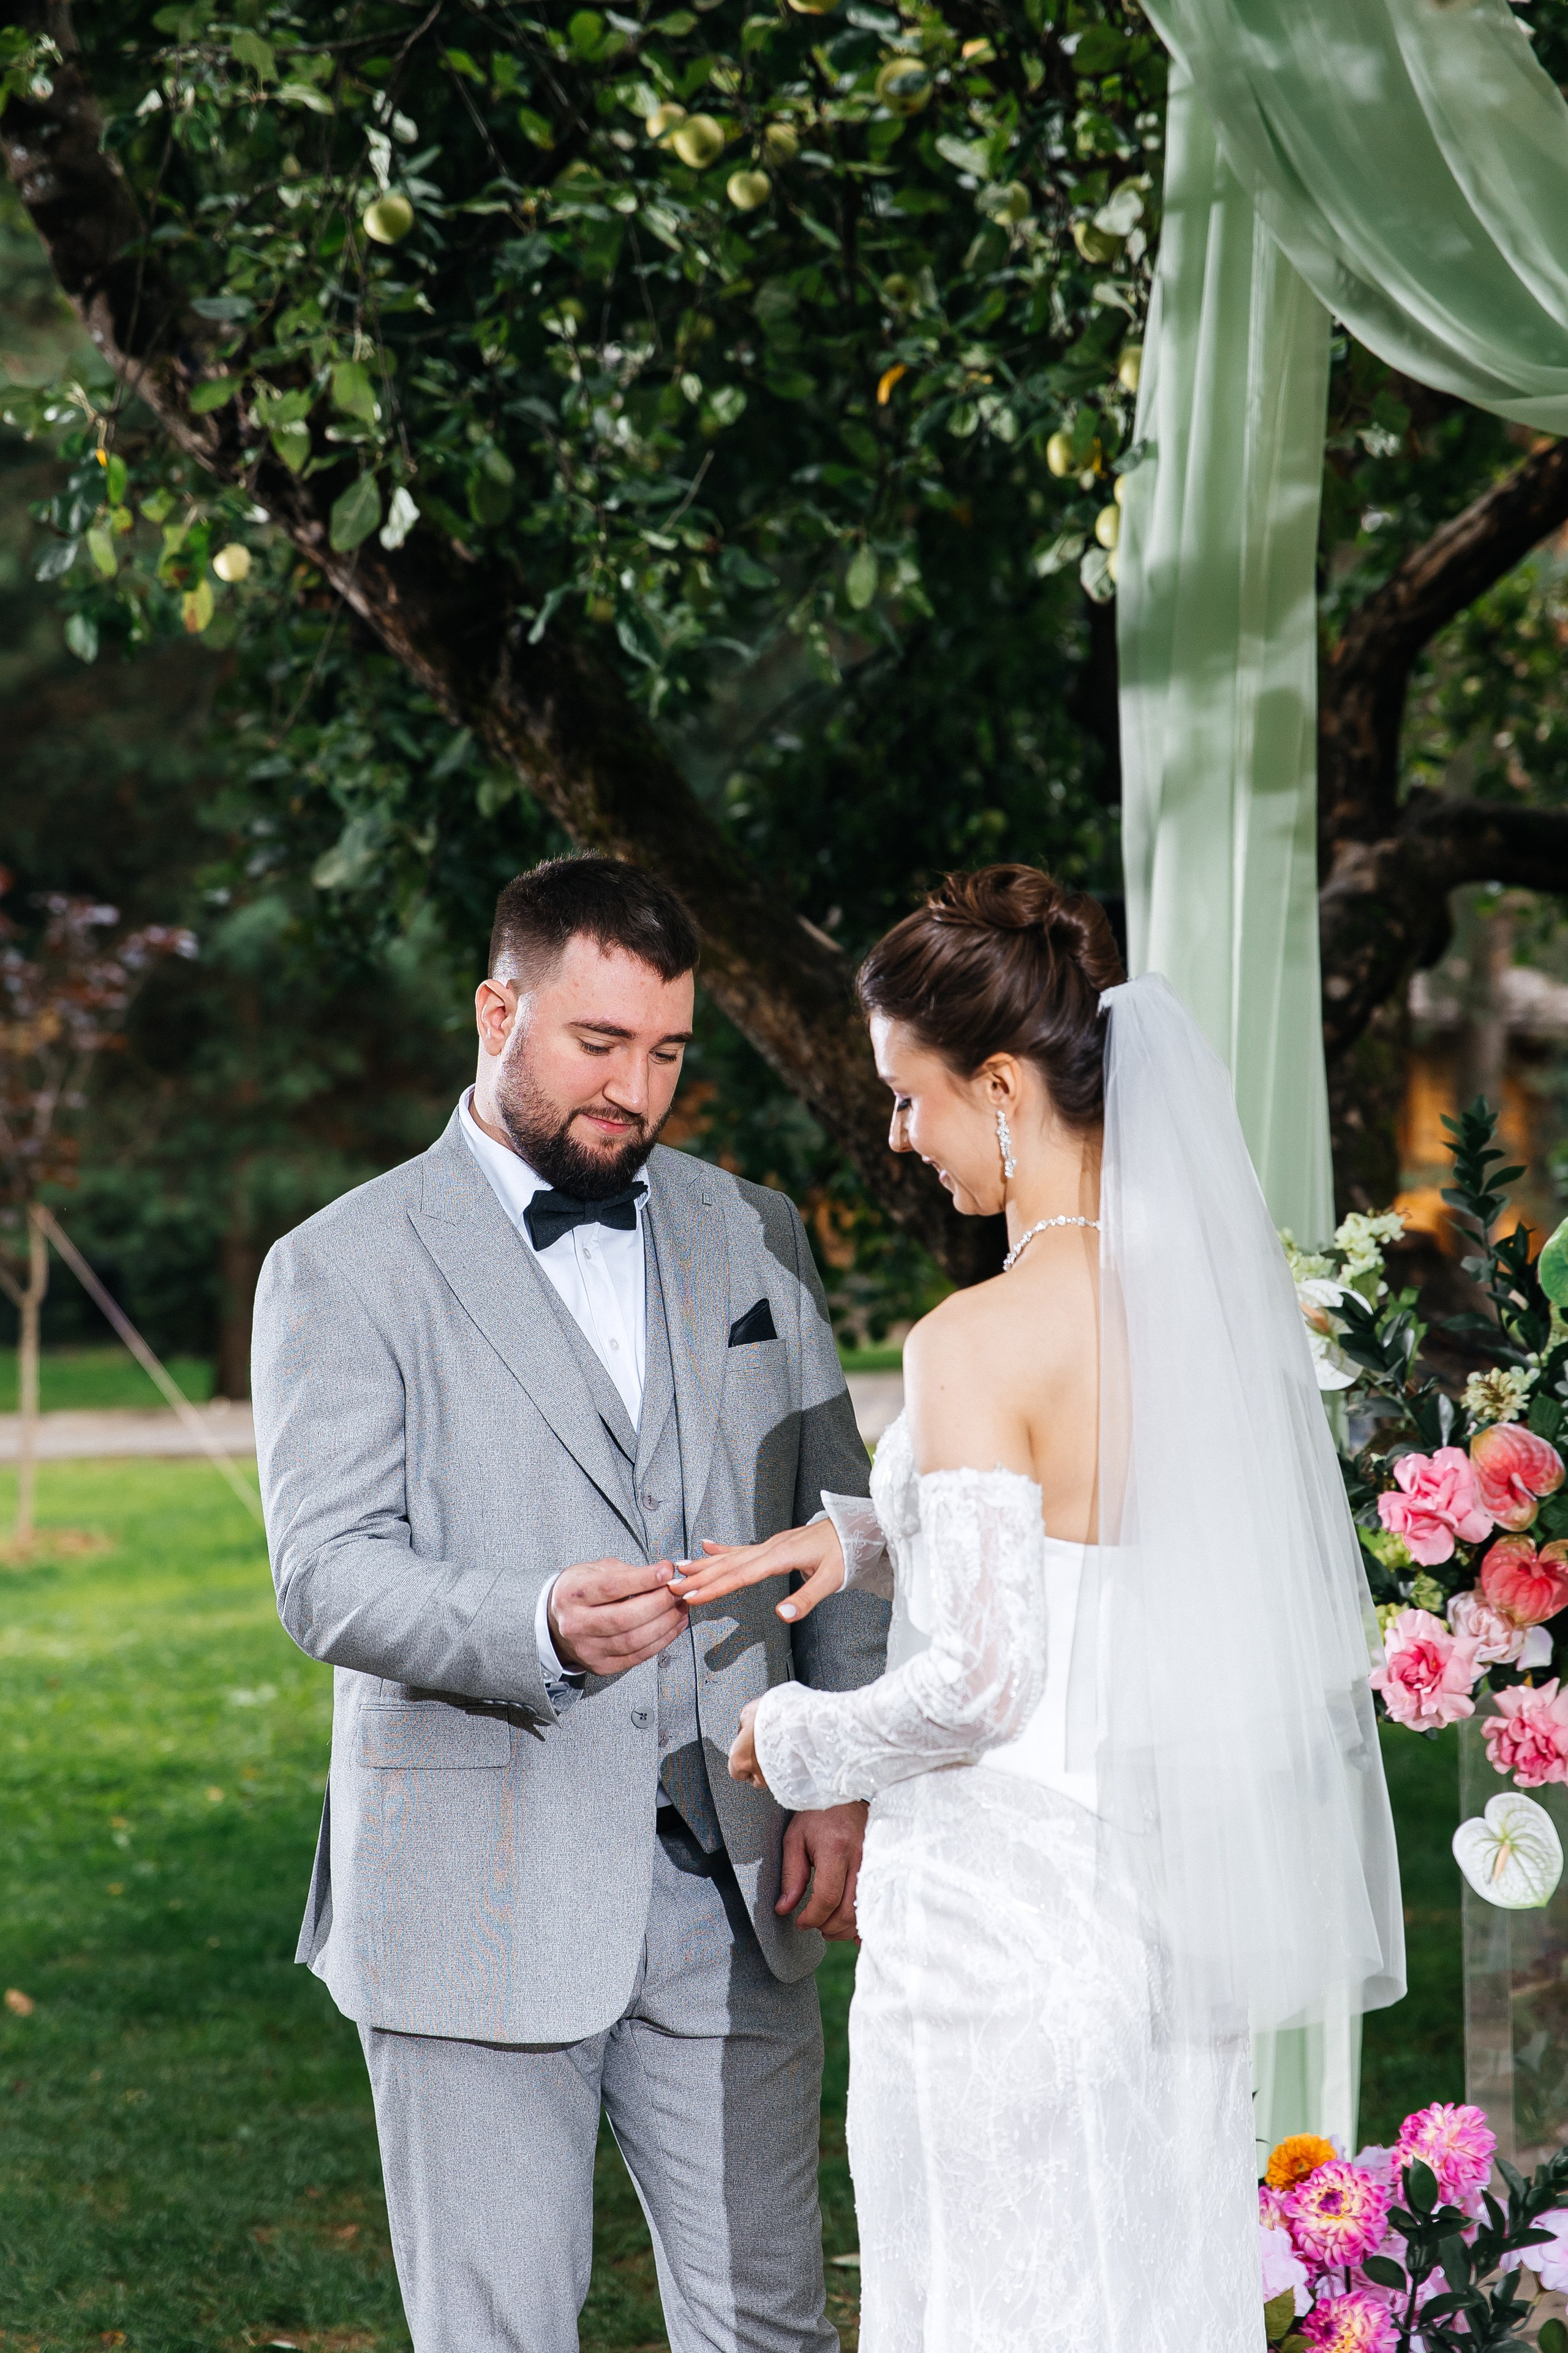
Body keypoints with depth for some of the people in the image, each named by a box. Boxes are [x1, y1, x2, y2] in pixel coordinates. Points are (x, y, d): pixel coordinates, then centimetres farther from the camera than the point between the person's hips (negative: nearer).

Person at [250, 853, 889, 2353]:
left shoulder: (752, 1239, 12)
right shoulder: (343, 1268, -2)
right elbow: (327, 1574, -11)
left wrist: (843, 1776, 0)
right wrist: (535, 1627, -30)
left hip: (730, 1890, 3)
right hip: (479, 1907, -3)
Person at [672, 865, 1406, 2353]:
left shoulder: (981, 1340, -20)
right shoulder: (1216, 1284, 2)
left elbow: (977, 1682, -21)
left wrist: (796, 1742, -3)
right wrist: (864, 1536, 10)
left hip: (1002, 1909, -7)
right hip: (1168, 1907, 7)